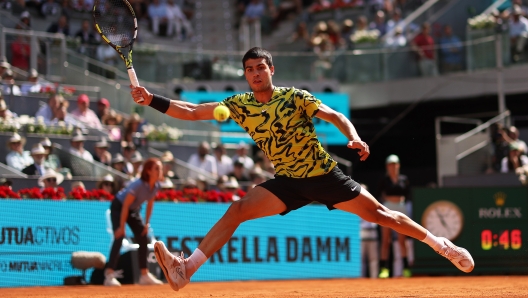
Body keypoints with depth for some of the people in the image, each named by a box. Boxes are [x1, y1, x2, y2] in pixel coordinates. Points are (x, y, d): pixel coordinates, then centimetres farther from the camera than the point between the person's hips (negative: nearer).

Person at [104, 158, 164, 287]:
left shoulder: (156, 186, -12)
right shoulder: (138, 185, -33)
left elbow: (150, 204, 3)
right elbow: (125, 206, -29)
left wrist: (146, 223, 2)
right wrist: (122, 227, -27)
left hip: (134, 210, 8)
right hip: (118, 207, -8)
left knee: (143, 239, 2)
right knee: (119, 237, -21)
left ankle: (145, 275, 10)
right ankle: (109, 275, -26)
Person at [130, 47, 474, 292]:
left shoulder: (294, 97, -9)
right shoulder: (240, 105, -2)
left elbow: (336, 116, -9)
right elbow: (193, 112, -4)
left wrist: (355, 138, -29)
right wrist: (152, 100, -15)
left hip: (325, 175, -2)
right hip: (288, 182, 2)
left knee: (379, 213, -2)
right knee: (236, 210, -18)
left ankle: (440, 243, 15)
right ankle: (187, 268, -27)